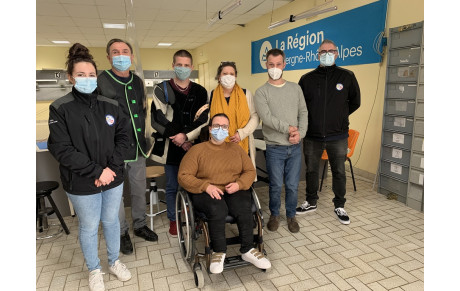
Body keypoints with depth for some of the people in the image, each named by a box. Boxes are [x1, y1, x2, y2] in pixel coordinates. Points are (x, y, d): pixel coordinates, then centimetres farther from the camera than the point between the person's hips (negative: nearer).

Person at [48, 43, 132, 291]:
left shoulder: (110, 105, 0)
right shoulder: (60, 108, -10)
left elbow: (123, 137, 2)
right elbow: (61, 149, -15)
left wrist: (111, 167, -11)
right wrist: (97, 171, -18)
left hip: (113, 178, 3)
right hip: (82, 184, -3)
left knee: (111, 221, 19)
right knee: (89, 227, 14)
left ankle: (114, 262, 43)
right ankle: (94, 270, 39)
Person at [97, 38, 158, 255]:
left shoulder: (137, 82, 9)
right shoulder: (101, 82, -9)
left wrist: (141, 138, 14)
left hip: (137, 146, 5)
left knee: (139, 189, 16)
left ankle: (139, 225, 36)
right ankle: (122, 232, 28)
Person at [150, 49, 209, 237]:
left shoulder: (200, 92, 5)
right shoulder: (162, 90, 0)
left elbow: (204, 120, -2)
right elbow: (157, 120, -7)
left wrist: (186, 136, -14)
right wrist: (178, 139, -11)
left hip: (194, 147, 2)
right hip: (171, 148, -1)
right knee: (172, 187, 11)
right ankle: (173, 220, 29)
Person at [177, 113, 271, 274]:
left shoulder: (236, 149, 16)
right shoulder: (197, 150, 5)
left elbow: (250, 171, 14)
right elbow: (183, 176, -2)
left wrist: (239, 184, -8)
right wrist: (206, 186, -17)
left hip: (234, 191, 3)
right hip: (206, 193, -2)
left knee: (244, 208, -30)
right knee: (218, 210, -34)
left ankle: (248, 250, -11)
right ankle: (219, 252, -13)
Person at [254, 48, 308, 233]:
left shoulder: (295, 88, 10)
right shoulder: (261, 92, -2)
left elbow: (303, 113, 7)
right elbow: (266, 117, -15)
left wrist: (300, 133, -8)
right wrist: (288, 128, -16)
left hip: (295, 147, 3)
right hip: (274, 148, -3)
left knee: (292, 186, 10)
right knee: (276, 186, 7)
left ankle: (291, 215, 30)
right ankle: (274, 215, 30)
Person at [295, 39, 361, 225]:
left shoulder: (347, 77, 1)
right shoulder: (307, 79, 3)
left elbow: (355, 102, 12)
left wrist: (339, 116, 9)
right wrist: (314, 119, 4)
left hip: (338, 136, -1)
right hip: (312, 136, 1)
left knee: (339, 172, 9)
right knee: (311, 170, 13)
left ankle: (339, 206, 28)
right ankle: (311, 202, 32)